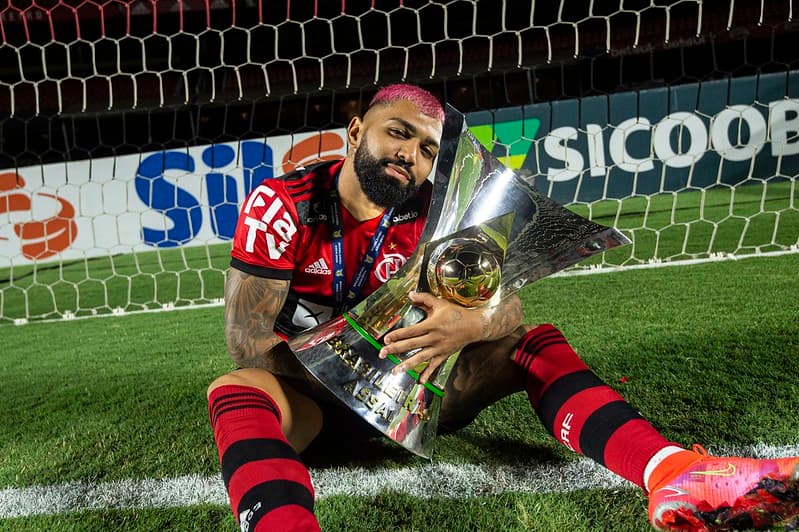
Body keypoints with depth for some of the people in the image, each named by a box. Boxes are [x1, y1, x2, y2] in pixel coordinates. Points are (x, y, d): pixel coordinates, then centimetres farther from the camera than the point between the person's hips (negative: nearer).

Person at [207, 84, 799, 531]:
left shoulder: (433, 215, -3)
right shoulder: (281, 204, -11)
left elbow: (509, 306, -12)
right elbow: (248, 338, -17)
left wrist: (470, 324, -36)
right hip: (314, 393, -2)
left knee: (538, 344, -12)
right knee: (236, 392, -35)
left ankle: (674, 477, -32)